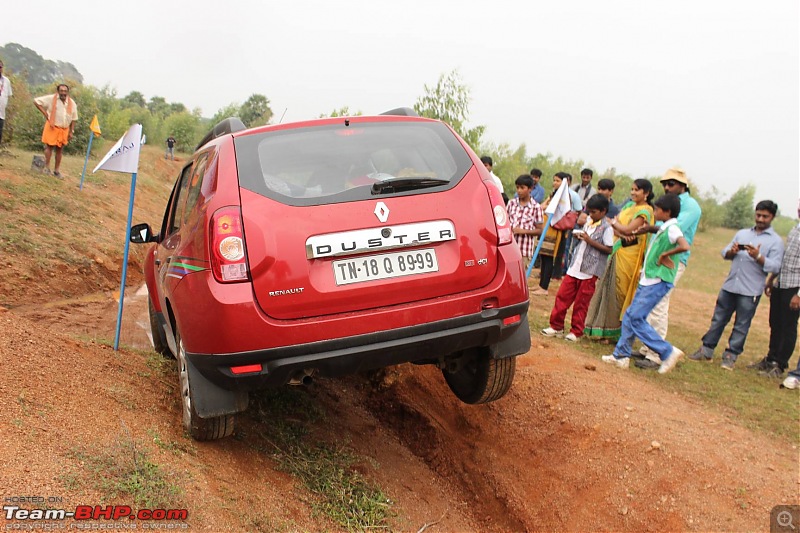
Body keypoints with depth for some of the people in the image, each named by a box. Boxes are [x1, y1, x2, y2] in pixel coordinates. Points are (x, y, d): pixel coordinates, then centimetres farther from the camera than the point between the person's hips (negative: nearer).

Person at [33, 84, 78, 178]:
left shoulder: (72, 103, 5)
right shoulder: (51, 99, -6)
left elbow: (73, 119, 11)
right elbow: (36, 101, -3)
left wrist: (71, 132, 8)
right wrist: (45, 113, -8)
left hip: (64, 129, 3)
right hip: (52, 127, -3)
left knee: (59, 149, 9)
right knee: (49, 146, -2)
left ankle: (57, 170, 15)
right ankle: (47, 167, 6)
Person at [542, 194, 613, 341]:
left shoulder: (606, 228, -9)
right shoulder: (588, 222, 12)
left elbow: (608, 249, -14)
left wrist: (590, 240, -19)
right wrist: (578, 236, 0)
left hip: (589, 271, -7)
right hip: (575, 267, 7)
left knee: (581, 303, 2)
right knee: (562, 296, 6)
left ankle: (576, 331, 15)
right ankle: (556, 326, 16)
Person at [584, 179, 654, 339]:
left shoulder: (645, 211, -9)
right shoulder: (629, 205, 15)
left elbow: (628, 229, -19)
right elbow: (614, 225, 6)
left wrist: (615, 223, 0)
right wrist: (622, 235, -14)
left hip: (629, 255, -7)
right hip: (617, 251, 7)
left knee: (620, 291, 0)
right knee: (610, 288, 8)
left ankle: (614, 332, 11)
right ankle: (603, 328, 17)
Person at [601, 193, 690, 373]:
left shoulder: (672, 229, -15)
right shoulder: (663, 229, 14)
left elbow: (685, 246, -33)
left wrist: (665, 254, -21)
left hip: (658, 282, -10)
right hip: (648, 280, 10)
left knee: (636, 318, -10)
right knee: (630, 316, 11)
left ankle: (668, 352, -2)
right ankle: (621, 355, 18)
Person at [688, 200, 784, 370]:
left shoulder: (776, 241, 0)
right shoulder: (742, 233, 14)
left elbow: (775, 267, -9)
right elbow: (725, 253, 13)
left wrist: (758, 257, -24)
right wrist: (731, 251, -9)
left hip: (750, 291, -4)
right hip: (729, 285, 4)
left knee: (741, 325, 4)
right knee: (718, 319, 10)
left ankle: (730, 356, 14)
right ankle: (707, 350, 18)